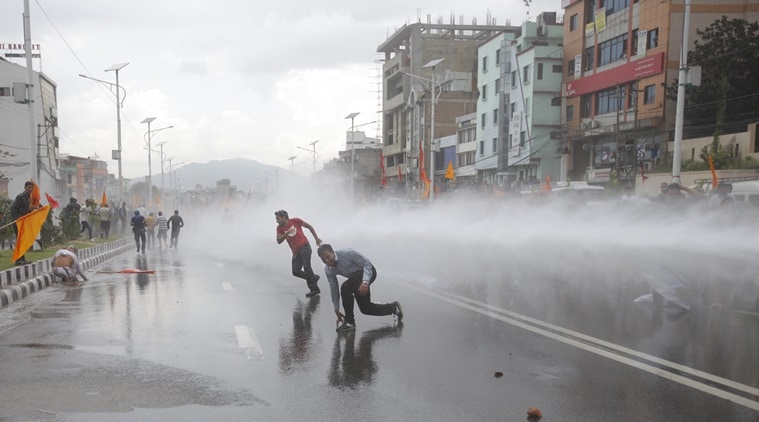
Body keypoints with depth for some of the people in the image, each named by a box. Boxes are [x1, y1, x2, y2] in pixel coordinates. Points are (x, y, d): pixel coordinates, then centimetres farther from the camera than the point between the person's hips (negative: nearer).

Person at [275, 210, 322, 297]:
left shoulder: (295, 221, -3)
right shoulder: (280, 228, 7)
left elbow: (309, 226, 5)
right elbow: (279, 241, -4)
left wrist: (316, 238, 4)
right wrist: (286, 233, -20)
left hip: (304, 246, -5)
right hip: (296, 251, 5)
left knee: (306, 266, -18)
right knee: (296, 271, -7)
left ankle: (313, 288, -10)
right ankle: (313, 278, 13)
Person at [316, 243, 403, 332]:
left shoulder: (346, 253, -29)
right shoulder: (328, 270, -10)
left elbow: (367, 262, -23)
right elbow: (333, 289, 0)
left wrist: (365, 282, -37)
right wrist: (337, 310, 5)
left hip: (368, 271, -8)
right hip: (355, 277, 8)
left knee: (345, 288, -31)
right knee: (365, 308, 6)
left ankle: (349, 322, -19)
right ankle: (393, 307, 25)